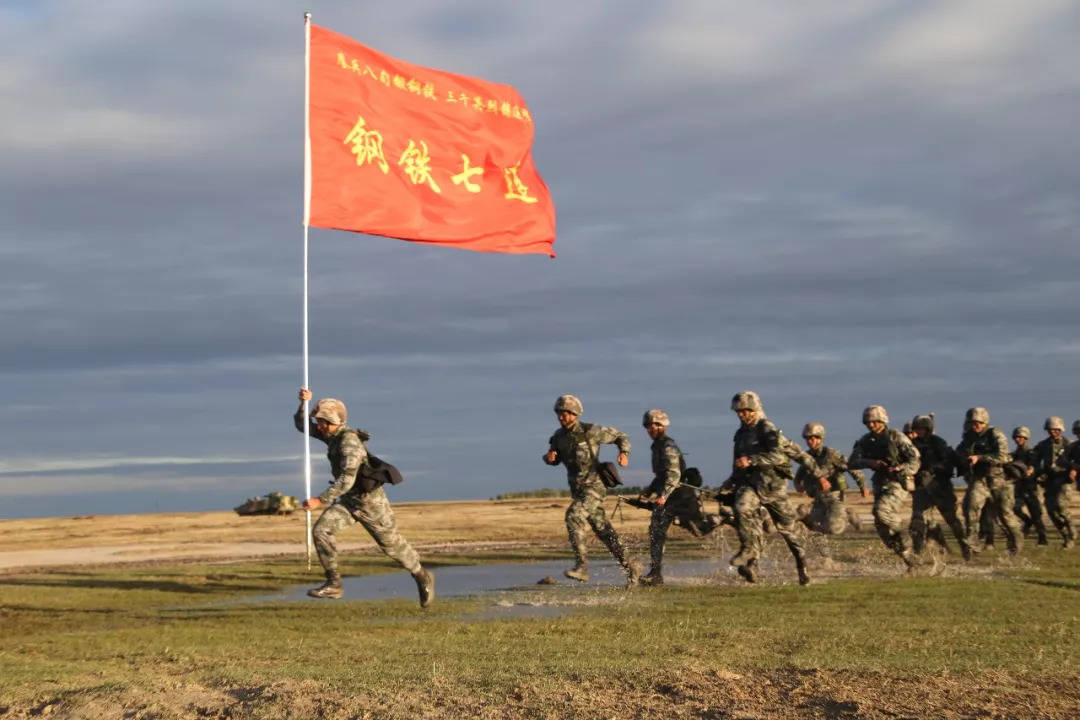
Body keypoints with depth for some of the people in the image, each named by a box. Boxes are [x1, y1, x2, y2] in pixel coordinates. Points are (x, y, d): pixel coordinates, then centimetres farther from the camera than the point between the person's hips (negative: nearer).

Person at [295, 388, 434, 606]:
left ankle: (422, 578, 34)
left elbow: (346, 480, -37)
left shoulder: (349, 441, -30)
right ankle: (333, 584, -10)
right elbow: (301, 425, 5)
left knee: (392, 544, 9)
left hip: (370, 501, -8)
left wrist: (320, 501, -39)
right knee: (321, 530, -14)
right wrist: (304, 402, -14)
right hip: (348, 500, 8)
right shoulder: (332, 433, -2)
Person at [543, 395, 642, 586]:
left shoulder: (590, 431, -13)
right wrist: (548, 457, -7)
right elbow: (554, 460, 17)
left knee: (573, 516, -27)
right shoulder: (559, 436, 4)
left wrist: (624, 453, -21)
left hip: (595, 486, -7)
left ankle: (581, 566, -26)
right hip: (577, 489, 7)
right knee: (603, 530, 9)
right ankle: (631, 568, 19)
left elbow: (620, 436, -1)